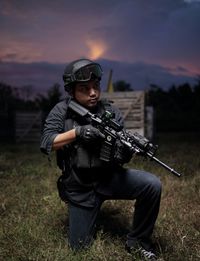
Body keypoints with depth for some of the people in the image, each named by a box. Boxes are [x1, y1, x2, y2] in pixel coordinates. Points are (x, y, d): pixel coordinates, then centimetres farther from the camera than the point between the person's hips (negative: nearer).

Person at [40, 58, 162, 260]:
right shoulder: (61, 111, -5)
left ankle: (137, 241, -4)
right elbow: (45, 144, -15)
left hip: (109, 178, 0)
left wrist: (124, 153, -36)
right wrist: (77, 132, -29)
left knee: (152, 185, -25)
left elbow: (120, 156, -10)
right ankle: (93, 209, 37)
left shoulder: (111, 111, -7)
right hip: (79, 187, 0)